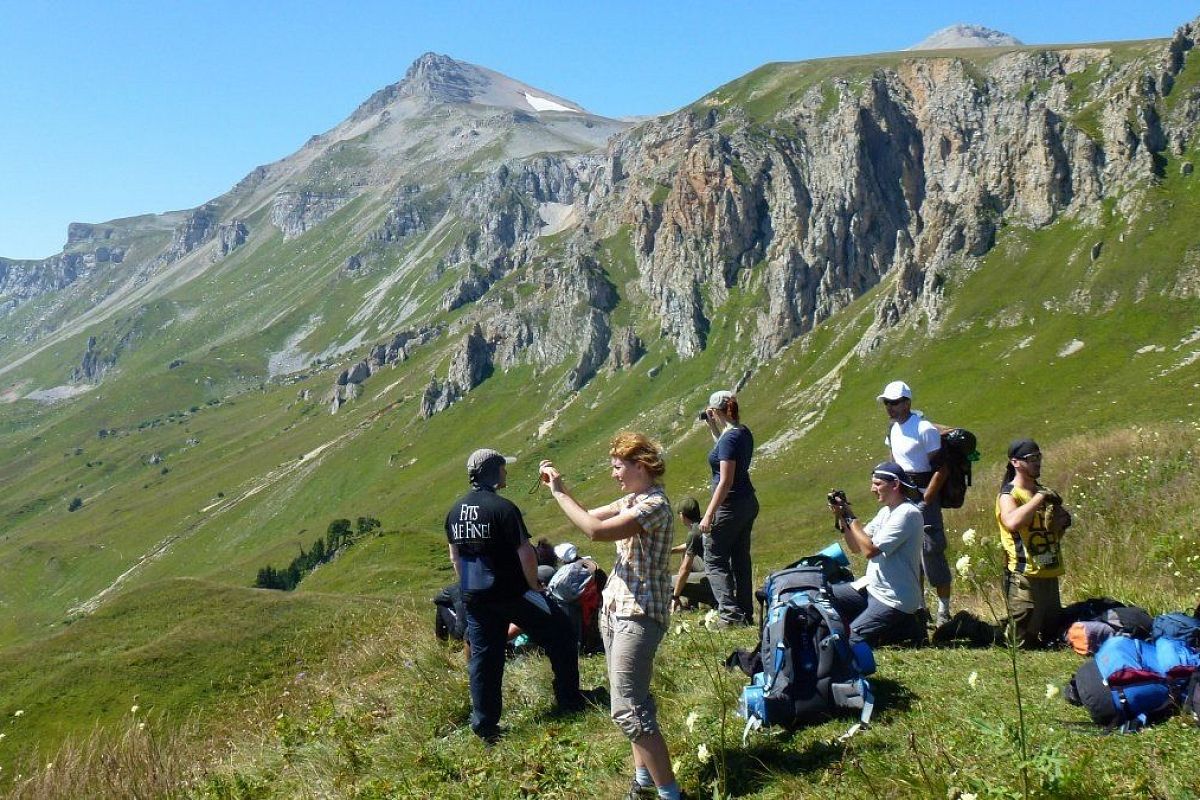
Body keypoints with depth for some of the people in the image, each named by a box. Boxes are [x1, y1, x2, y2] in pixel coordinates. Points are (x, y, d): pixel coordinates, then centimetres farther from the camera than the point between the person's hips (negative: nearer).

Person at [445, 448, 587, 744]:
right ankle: (569, 699, 16)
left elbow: (454, 555, 13)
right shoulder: (503, 508, -17)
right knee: (561, 632, 11)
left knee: (483, 658, 12)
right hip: (511, 593, -6)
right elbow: (525, 553, -17)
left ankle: (484, 726, 15)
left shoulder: (455, 511, 5)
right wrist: (534, 586, -4)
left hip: (475, 598, 6)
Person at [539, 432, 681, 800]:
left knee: (627, 709, -13)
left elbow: (595, 530, -29)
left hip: (638, 615, -10)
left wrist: (558, 492, -21)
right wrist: (560, 487, 6)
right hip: (616, 609, 10)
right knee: (634, 699, 17)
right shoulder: (633, 500, 11)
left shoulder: (655, 504, -19)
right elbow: (591, 516, 19)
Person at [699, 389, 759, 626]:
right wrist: (712, 427, 18)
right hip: (748, 502, 9)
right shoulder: (743, 432, 7)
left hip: (730, 506, -9)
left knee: (714, 560, -2)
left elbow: (726, 482, -23)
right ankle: (746, 614, 18)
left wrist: (708, 514, -21)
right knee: (740, 559, 14)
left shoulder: (729, 438, -20)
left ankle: (730, 613, -10)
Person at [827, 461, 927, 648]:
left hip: (895, 599, -9)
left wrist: (851, 518, -14)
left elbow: (870, 550, -24)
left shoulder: (907, 513, -19)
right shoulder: (886, 511, 11)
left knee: (850, 639, -18)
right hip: (871, 588, 9)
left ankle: (908, 628, 1)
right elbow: (856, 547, 12)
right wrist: (841, 517, -1)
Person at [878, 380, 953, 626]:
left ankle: (944, 610, 1)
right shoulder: (893, 429, 10)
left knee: (931, 552, -7)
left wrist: (925, 500, -16)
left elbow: (941, 469, -15)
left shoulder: (925, 430, -14)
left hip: (924, 498, -8)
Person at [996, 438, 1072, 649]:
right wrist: (1040, 497, -23)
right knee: (1024, 642, -7)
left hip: (1049, 574, 8)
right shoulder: (1008, 495, -9)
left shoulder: (1044, 493, 14)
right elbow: (1012, 523, -32)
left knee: (1053, 635, 14)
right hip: (1024, 577, -8)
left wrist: (1062, 523, 3)